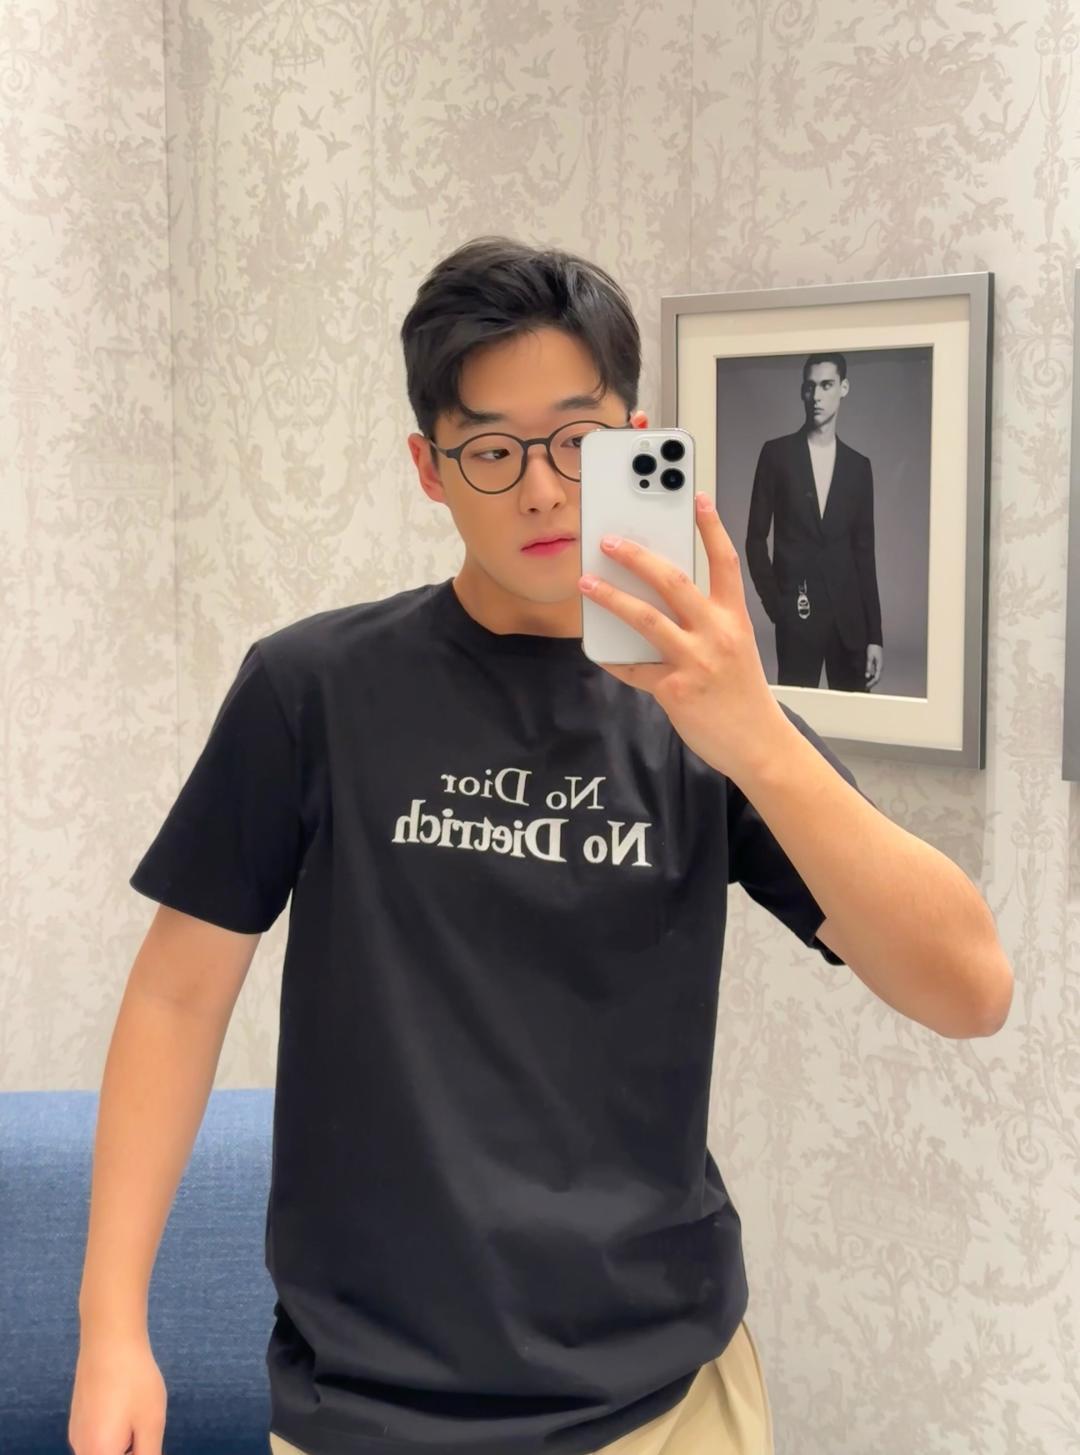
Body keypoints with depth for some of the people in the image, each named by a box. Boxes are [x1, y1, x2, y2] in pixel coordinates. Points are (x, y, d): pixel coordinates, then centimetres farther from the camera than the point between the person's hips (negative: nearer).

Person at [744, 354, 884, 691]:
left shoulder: (858, 466, 10)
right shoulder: (777, 454, 3)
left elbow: (864, 552, 9)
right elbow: (756, 537, 4)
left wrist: (875, 635, 5)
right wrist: (773, 602, -6)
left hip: (848, 612, 2)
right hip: (796, 611, -2)